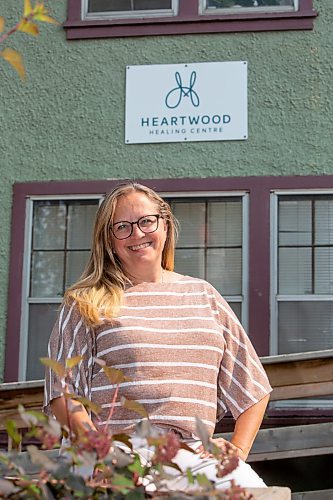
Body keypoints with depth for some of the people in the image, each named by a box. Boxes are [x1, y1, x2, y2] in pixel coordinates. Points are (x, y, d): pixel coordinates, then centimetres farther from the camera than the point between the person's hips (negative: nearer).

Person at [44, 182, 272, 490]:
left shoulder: (202, 294, 19)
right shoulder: (88, 302, 10)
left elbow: (253, 386, 22)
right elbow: (63, 394, 3)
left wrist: (237, 452, 8)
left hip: (194, 453, 3)